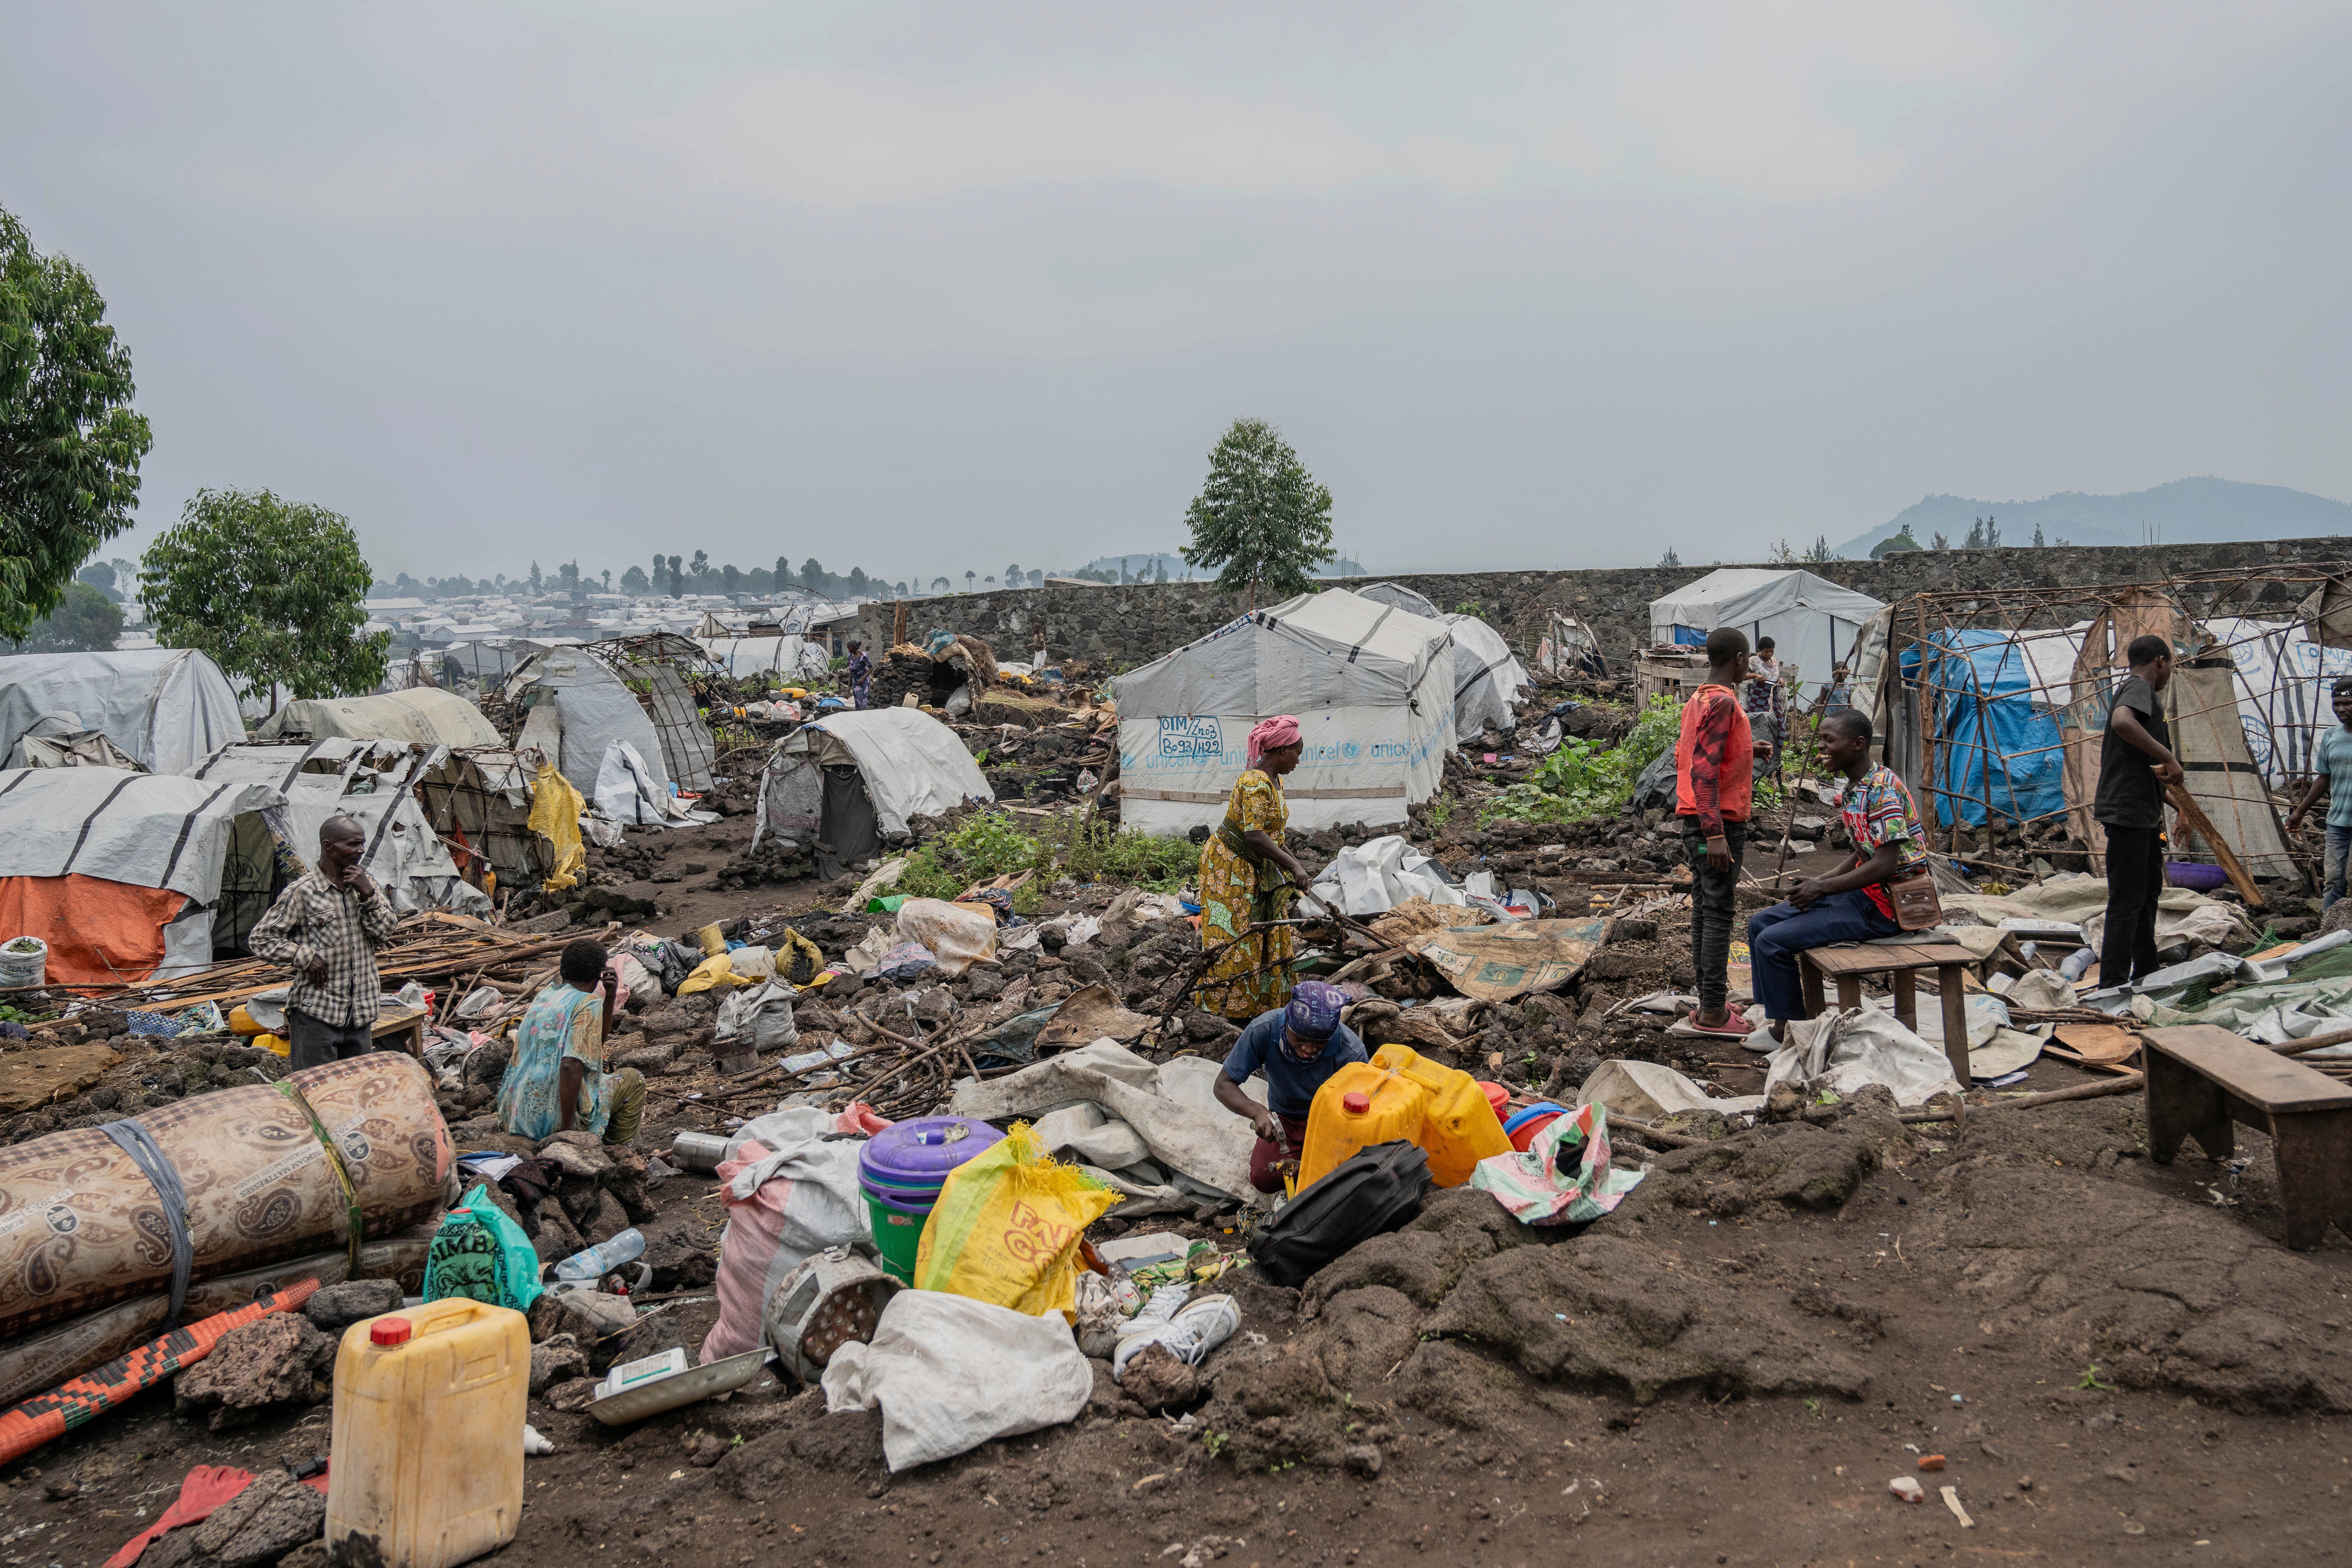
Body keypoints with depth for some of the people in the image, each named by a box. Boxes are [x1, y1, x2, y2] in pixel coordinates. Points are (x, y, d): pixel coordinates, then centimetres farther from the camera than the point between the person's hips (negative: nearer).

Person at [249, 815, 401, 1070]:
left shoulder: (367, 885, 8)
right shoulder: (302, 892, -8)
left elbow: (385, 934, 2)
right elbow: (260, 939, -4)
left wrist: (369, 896, -10)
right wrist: (305, 956, -15)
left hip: (361, 1013, 5)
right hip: (316, 1013, -5)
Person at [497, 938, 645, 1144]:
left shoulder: (543, 996, 12)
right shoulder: (589, 1004, -12)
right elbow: (570, 1065, -25)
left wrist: (610, 997, 16)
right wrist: (568, 1129, -22)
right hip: (554, 1117, -8)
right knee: (634, 1080, 14)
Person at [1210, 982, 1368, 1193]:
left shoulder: (1352, 1052, -31)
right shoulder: (1263, 1030, -28)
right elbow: (1224, 1085, -21)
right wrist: (1258, 1112, -41)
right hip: (1284, 1119, 1)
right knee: (1264, 1179, -19)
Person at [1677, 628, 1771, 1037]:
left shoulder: (1696, 702, 13)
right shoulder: (1722, 703, -16)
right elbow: (1703, 771, -22)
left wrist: (1746, 751, 24)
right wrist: (1715, 834, -25)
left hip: (1697, 822, 9)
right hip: (1721, 822, -9)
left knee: (1705, 910, 11)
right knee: (1719, 914, -6)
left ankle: (1710, 1001, 17)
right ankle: (1714, 1012, -4)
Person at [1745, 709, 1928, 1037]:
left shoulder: (1881, 788, -19)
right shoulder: (1851, 791, 12)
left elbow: (1885, 865, -25)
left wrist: (1823, 888, -18)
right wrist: (1821, 882, 5)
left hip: (1884, 905, -10)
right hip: (1863, 893, 10)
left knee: (1773, 941, -17)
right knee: (1760, 923, 9)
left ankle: (1790, 1031, -1)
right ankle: (1770, 1018, 12)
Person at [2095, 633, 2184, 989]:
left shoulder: (2136, 690, 22)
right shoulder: (2138, 686, -10)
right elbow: (2122, 721, -34)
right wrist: (2168, 757, -30)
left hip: (2142, 812, 11)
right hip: (2128, 810, -11)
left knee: (2148, 889, 20)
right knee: (2127, 899, -10)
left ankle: (2145, 974, 31)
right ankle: (2113, 984, -9)